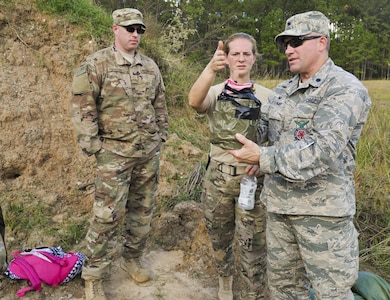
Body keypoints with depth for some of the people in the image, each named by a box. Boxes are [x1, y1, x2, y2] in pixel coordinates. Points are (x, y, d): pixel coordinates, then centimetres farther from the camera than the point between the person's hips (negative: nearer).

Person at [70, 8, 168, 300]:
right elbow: (82, 106, -8)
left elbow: (160, 105, 17)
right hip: (115, 153, -5)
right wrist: (93, 145, -12)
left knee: (142, 209, 14)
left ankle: (133, 258, 33)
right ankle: (94, 276, 13)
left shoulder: (150, 66, 11)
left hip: (149, 152, 5)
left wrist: (160, 137, 13)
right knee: (108, 215, -4)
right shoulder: (96, 64, -5)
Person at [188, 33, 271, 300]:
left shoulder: (266, 96, 1)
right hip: (217, 178, 2)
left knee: (253, 245, 4)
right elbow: (194, 102, -24)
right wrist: (211, 69, -41)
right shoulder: (215, 93, 1)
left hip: (253, 179, -1)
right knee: (220, 239, 19)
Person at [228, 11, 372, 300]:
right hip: (279, 203, 7)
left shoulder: (345, 90, -13)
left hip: (323, 210, -7)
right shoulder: (282, 91, 12)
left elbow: (323, 150, -25)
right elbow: (260, 129, 13)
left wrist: (264, 158, -26)